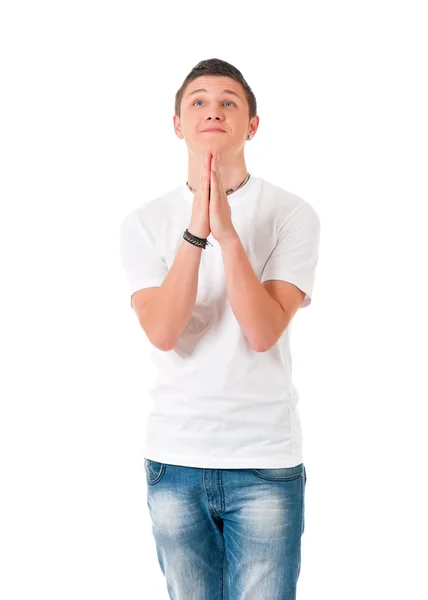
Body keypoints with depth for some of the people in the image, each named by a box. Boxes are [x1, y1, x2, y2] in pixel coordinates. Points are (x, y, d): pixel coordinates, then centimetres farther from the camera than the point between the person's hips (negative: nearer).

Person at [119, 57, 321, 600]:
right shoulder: (145, 222, 0)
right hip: (173, 458, 2)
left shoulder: (292, 215, -4)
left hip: (267, 461, -1)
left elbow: (263, 332, -15)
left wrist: (227, 232, -24)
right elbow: (163, 333, -14)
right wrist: (196, 231, -23)